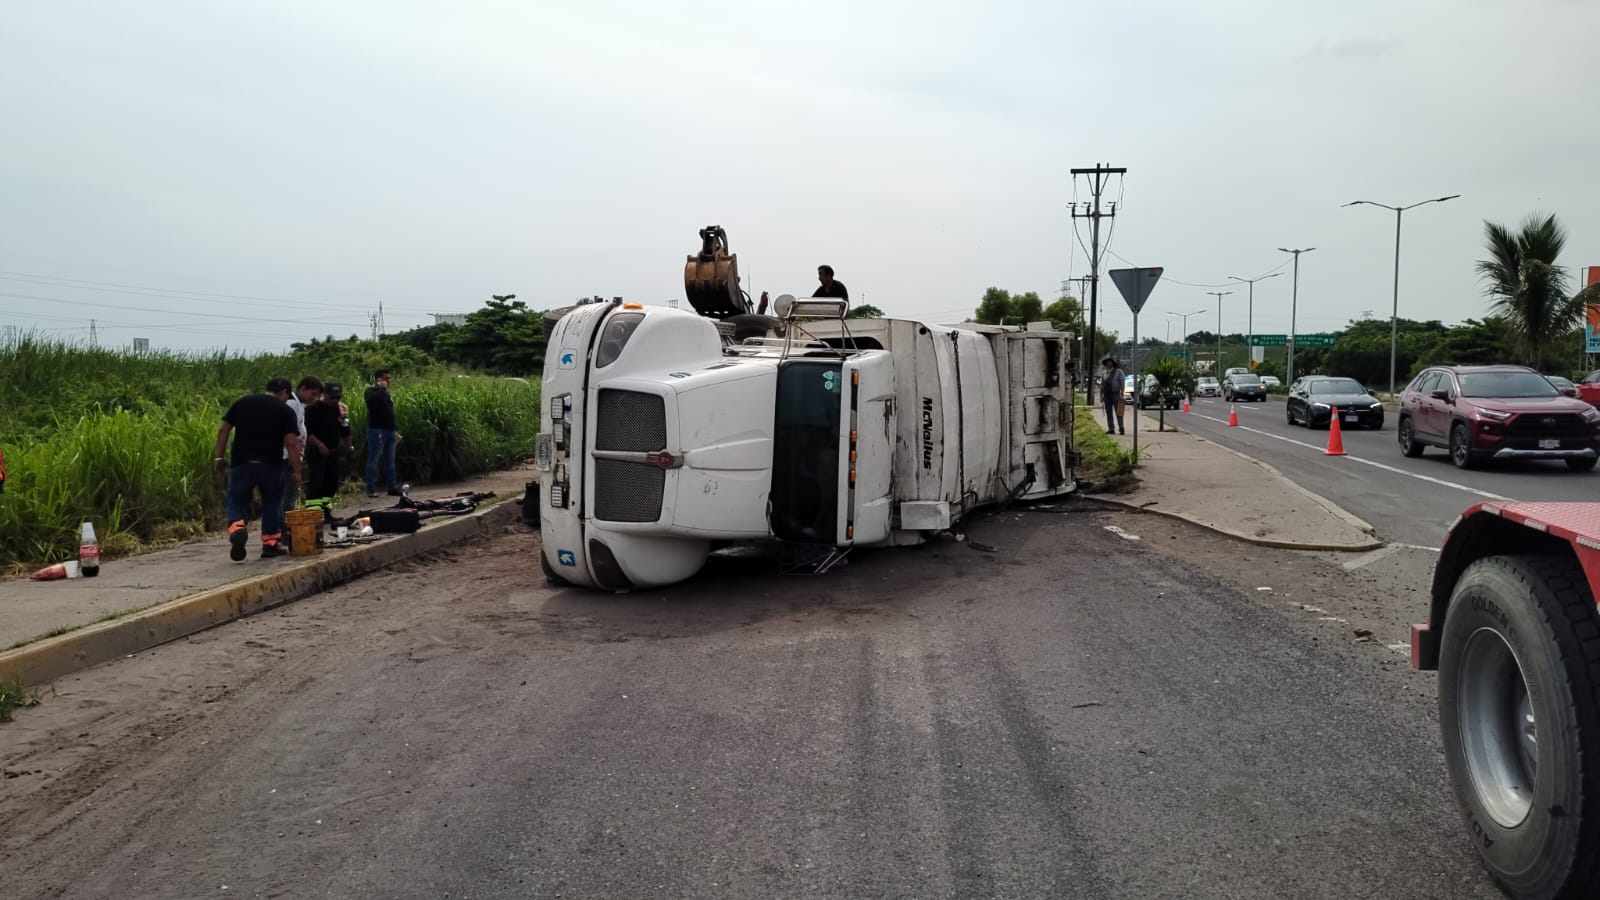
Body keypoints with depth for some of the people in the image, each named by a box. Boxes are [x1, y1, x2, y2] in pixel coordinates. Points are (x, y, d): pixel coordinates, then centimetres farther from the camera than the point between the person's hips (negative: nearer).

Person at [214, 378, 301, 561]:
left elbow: (223, 430, 5)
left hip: (241, 463, 2)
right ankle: (270, 544, 15)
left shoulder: (242, 402, 10)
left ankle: (236, 528, -18)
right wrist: (296, 472, -5)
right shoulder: (285, 410, 1)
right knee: (272, 504, 14)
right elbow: (292, 443, -7)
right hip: (271, 465, -1)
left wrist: (219, 457, 10)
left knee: (236, 502, 10)